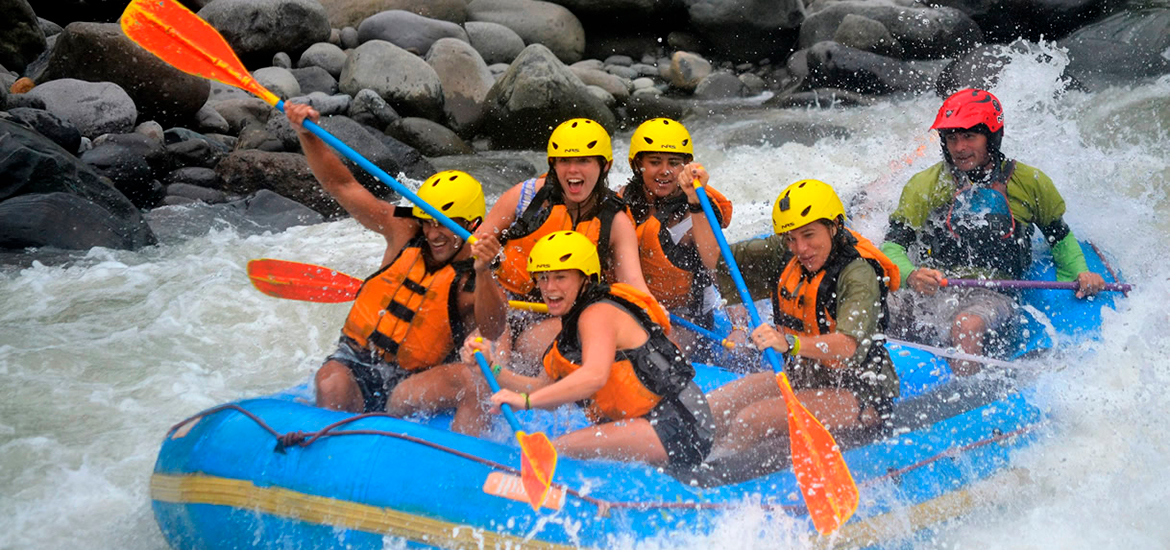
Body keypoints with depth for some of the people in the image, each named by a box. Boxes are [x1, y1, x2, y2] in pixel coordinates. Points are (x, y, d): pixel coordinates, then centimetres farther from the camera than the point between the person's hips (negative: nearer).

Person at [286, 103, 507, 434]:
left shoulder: (477, 283, -6)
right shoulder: (405, 233, 6)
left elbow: (493, 330, -28)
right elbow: (342, 185, 8)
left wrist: (482, 273, -43)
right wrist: (307, 133, -3)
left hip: (410, 382, -3)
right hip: (355, 367, 4)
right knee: (331, 386, -32)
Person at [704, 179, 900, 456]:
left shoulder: (858, 273, -21)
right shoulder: (785, 254, 0)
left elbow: (847, 345, -36)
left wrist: (790, 343, -53)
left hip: (859, 395, -7)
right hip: (801, 377, 7)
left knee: (750, 421, -25)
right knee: (709, 409, -12)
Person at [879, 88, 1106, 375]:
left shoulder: (1029, 183, 9)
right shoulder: (925, 185, 6)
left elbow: (1059, 236, 25)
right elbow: (892, 246, 1)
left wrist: (1080, 274, 7)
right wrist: (911, 276, -20)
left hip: (994, 297, -1)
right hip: (934, 295, 1)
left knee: (968, 326, -39)